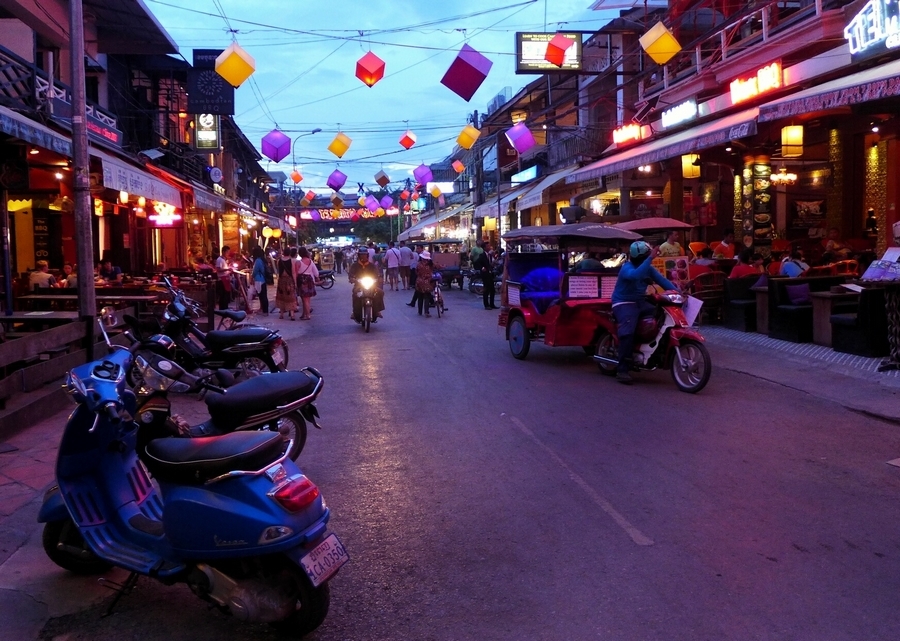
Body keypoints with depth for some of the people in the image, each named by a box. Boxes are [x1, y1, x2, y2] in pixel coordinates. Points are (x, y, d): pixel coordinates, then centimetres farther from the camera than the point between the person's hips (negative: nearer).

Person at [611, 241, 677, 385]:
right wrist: (650, 258, -44)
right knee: (628, 331, -29)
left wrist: (676, 291, -17)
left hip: (641, 302, 8)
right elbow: (636, 275, -41)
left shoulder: (649, 268, 6)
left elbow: (661, 280, -2)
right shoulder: (627, 268, -18)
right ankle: (622, 370, -29)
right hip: (624, 303, -8)